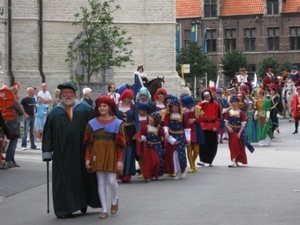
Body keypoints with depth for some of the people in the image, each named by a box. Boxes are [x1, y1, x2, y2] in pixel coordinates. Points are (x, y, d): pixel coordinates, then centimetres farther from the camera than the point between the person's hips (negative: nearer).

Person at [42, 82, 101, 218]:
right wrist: (47, 152, 0)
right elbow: (48, 134, 4)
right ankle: (65, 208, 2)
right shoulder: (54, 113, 5)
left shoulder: (85, 110, 4)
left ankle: (83, 203, 24)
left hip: (82, 152, 1)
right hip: (62, 154, -1)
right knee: (64, 180, -1)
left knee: (84, 177, 9)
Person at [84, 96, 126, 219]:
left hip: (111, 154, -2)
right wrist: (87, 158, 0)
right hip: (97, 155, 2)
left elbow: (120, 143, -3)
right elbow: (88, 142, 5)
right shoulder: (92, 123, 4)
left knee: (111, 181, -7)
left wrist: (120, 160, -9)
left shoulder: (117, 123, -2)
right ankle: (104, 209, 9)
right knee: (101, 182, 3)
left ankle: (114, 201, 24)